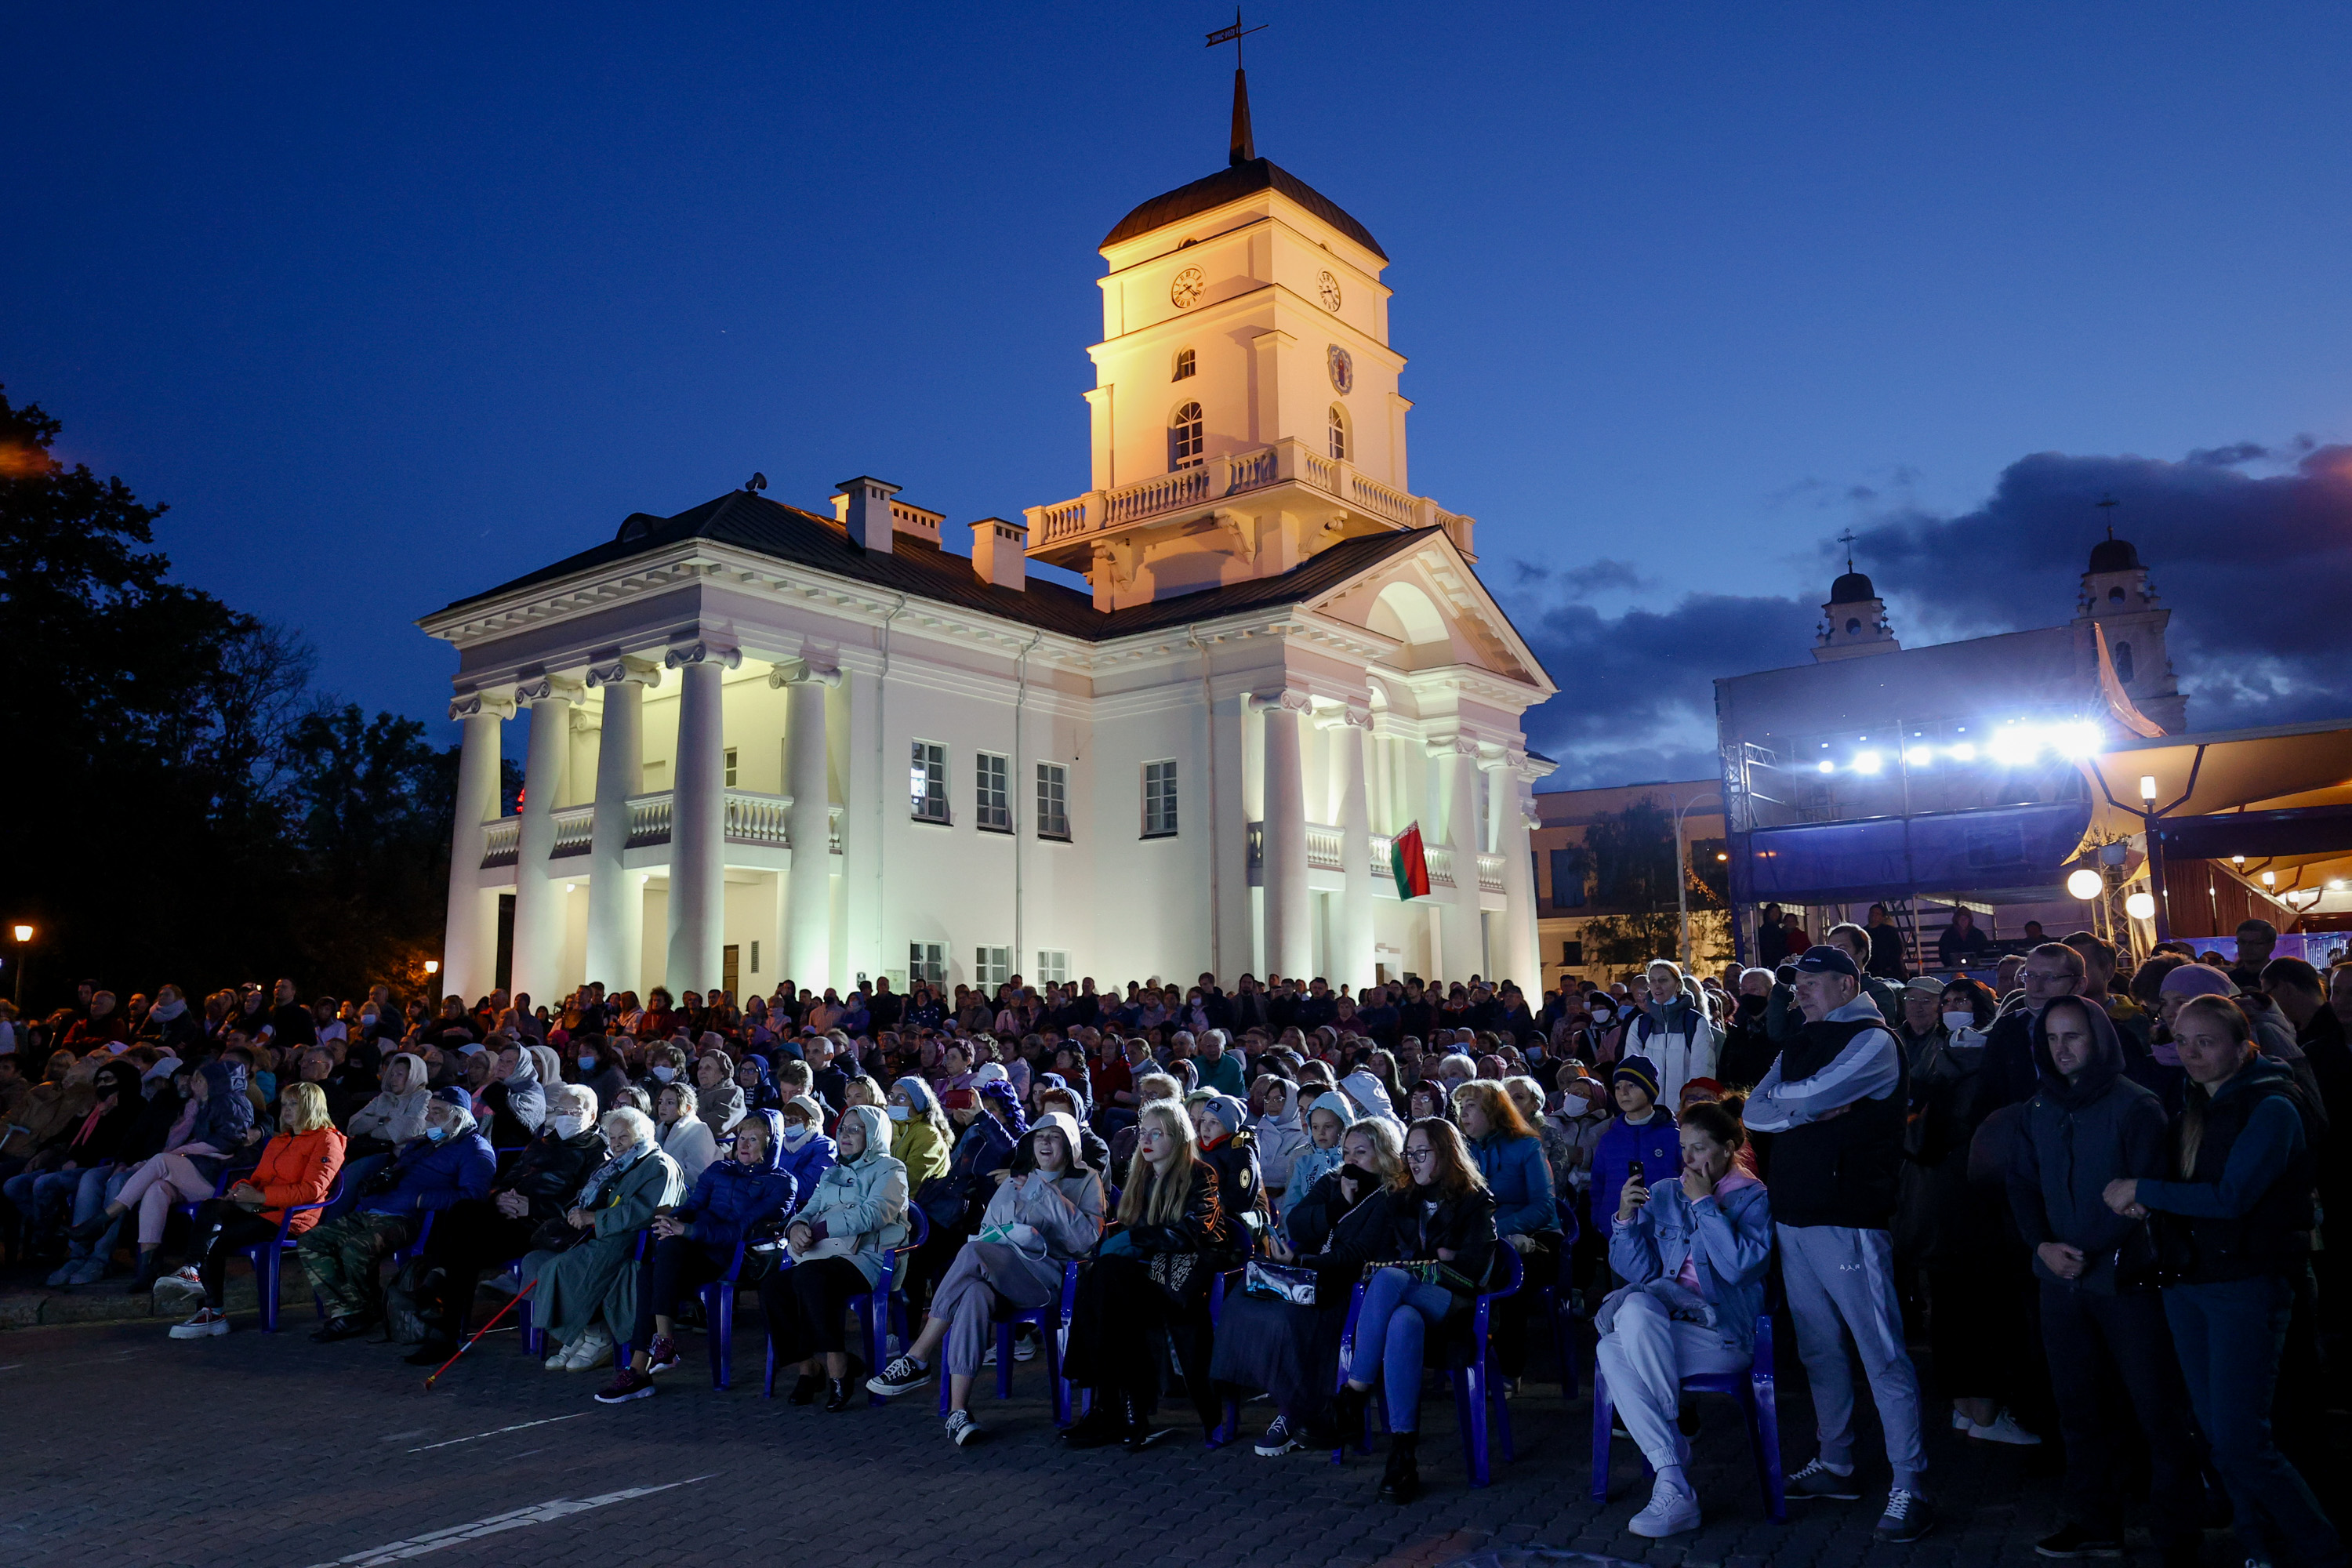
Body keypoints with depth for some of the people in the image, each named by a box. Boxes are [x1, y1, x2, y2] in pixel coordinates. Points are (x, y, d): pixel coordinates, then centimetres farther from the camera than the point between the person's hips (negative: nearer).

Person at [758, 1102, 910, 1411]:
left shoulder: (890, 1171, 4)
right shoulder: (833, 1172, 28)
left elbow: (870, 1215, -12)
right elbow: (811, 1209, 18)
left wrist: (817, 1230, -15)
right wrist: (797, 1226, -8)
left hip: (869, 1259, -7)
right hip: (827, 1257, 7)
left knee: (808, 1275, -34)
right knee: (772, 1286, -20)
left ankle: (837, 1370, -28)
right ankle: (808, 1365, -9)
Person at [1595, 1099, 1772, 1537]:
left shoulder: (1754, 1198, 2)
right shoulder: (1663, 1194, 16)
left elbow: (1740, 1266, -16)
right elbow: (1639, 1271, 11)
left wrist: (1704, 1203, -13)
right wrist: (1627, 1219, -5)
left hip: (1724, 1334, -4)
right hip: (1667, 1326, 4)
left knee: (1636, 1314, -32)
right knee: (1610, 1352, -30)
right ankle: (1674, 1485, -25)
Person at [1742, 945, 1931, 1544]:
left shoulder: (1873, 1041, -7)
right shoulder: (1801, 1045, 16)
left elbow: (1808, 1097, -19)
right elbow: (1753, 1113, 5)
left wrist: (1782, 1101, 0)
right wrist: (1812, 1109, -8)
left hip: (1846, 1219, -8)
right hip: (1793, 1214, 8)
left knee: (1882, 1354, -5)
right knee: (1819, 1349, 15)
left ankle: (1908, 1488, 1)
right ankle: (1835, 1465, 26)